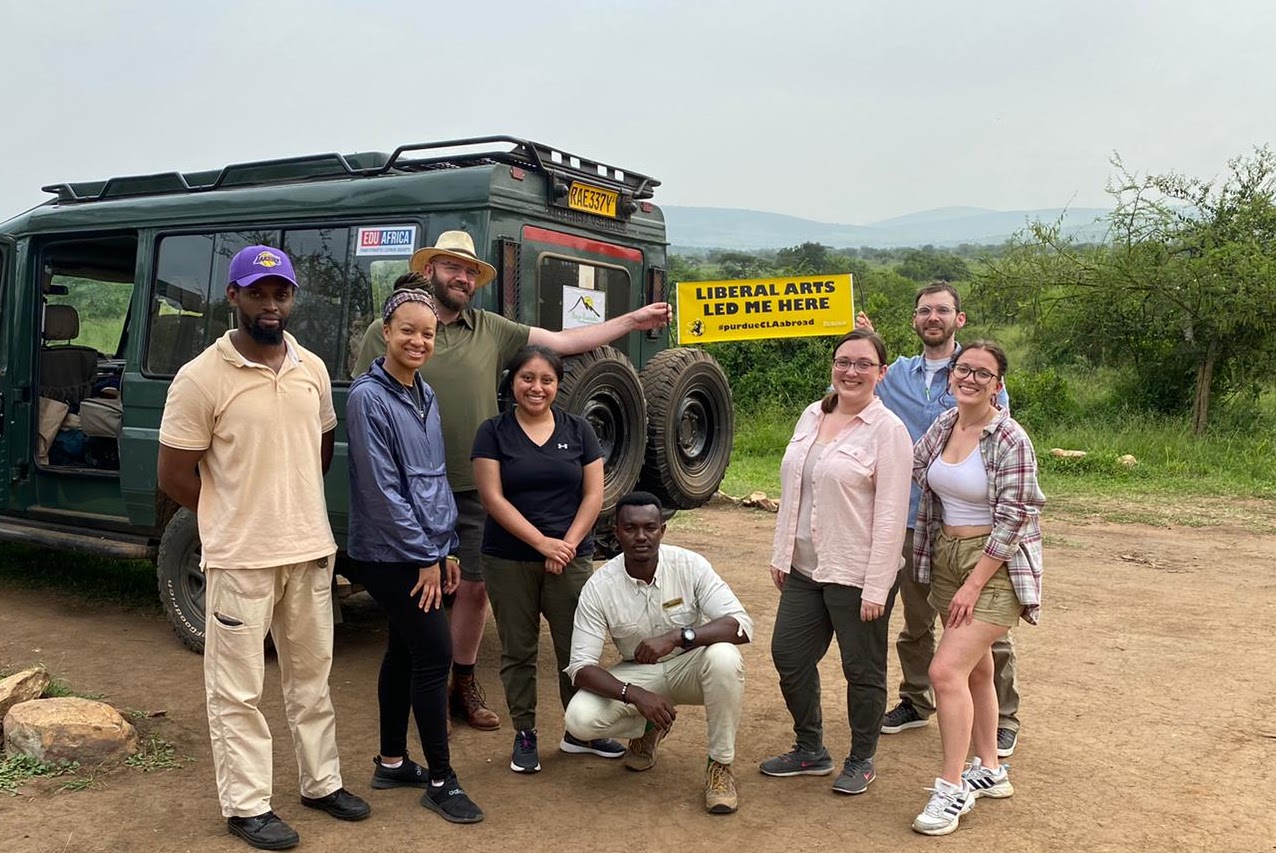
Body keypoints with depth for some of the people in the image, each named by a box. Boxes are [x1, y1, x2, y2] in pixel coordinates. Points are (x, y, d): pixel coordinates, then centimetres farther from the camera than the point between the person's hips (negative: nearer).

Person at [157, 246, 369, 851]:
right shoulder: (201, 379, -12)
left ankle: (322, 782, 32)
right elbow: (174, 478, -8)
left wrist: (291, 505, 9)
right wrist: (242, 514, 2)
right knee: (238, 689, 6)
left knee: (311, 675, 18)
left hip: (310, 550, 5)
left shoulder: (312, 369, 4)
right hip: (240, 557, -5)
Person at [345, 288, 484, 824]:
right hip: (391, 556, -8)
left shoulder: (425, 396, 10)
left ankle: (392, 762, 27)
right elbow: (382, 489, -17)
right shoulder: (368, 397, -14)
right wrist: (425, 556, -14)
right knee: (435, 654, -6)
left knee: (404, 653, 14)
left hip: (425, 551, 8)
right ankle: (441, 780, 5)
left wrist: (446, 548, 13)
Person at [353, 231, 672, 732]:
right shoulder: (387, 331, -2)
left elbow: (562, 342, 11)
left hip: (476, 489, 4)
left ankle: (464, 684, 30)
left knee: (474, 587, 11)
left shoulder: (491, 330, 9)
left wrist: (631, 321, 8)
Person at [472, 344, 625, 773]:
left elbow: (593, 495, 3)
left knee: (576, 649, 5)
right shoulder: (494, 432, -1)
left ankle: (579, 732, 22)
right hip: (508, 561, -1)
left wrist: (568, 544, -9)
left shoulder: (578, 430, 6)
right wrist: (542, 542, -15)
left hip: (571, 558, 1)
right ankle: (524, 735, 22)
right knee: (518, 651, 8)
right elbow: (493, 498, -8)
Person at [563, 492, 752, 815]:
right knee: (580, 719, -25)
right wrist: (635, 695, -37)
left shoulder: (690, 565, -19)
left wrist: (676, 636, -41)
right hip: (638, 674, 1)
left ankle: (720, 766, -14)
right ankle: (648, 728, 11)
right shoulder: (598, 587, -18)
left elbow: (742, 624, -27)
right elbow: (580, 667, -19)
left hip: (689, 667, -1)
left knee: (724, 658, -35)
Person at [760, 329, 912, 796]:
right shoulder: (812, 416, 8)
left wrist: (876, 587, -18)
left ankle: (861, 761, 28)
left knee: (862, 669, 9)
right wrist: (781, 554, 11)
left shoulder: (888, 430, -12)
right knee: (788, 655, 12)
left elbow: (890, 516, -15)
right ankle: (810, 750, 32)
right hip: (805, 567, 7)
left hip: (856, 575, -7)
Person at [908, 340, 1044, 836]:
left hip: (994, 565, -7)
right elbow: (911, 469, 15)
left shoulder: (1010, 441, -16)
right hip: (946, 557, 7)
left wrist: (974, 585, -18)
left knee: (947, 669, -15)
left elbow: (1011, 521, -18)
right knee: (975, 667, 16)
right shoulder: (942, 426, 4)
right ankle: (989, 770, 31)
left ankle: (951, 788, -3)